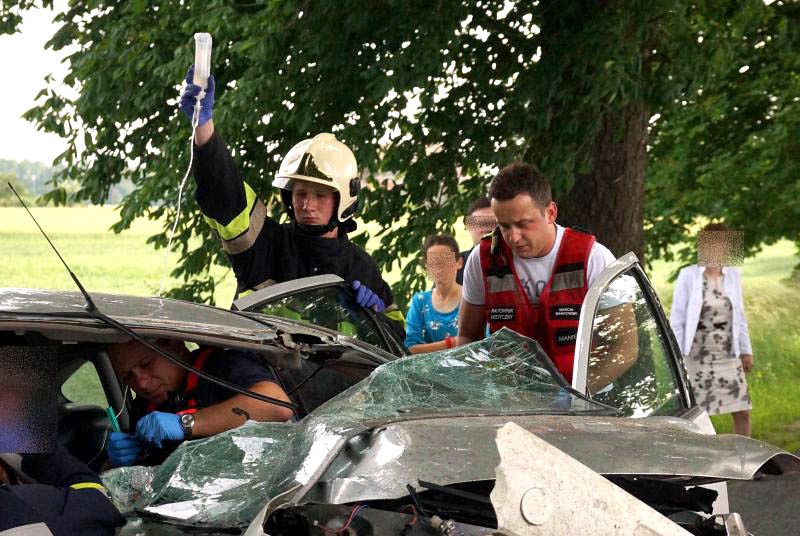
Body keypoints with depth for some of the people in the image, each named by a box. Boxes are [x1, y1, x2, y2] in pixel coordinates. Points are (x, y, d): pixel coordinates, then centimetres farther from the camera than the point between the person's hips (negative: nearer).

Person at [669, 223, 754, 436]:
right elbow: (676, 319, -3)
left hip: (728, 357, 3)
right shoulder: (688, 275, -5)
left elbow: (739, 317, 14)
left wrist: (746, 351, 12)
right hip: (697, 357, -3)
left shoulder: (733, 275, 6)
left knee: (742, 411, 0)